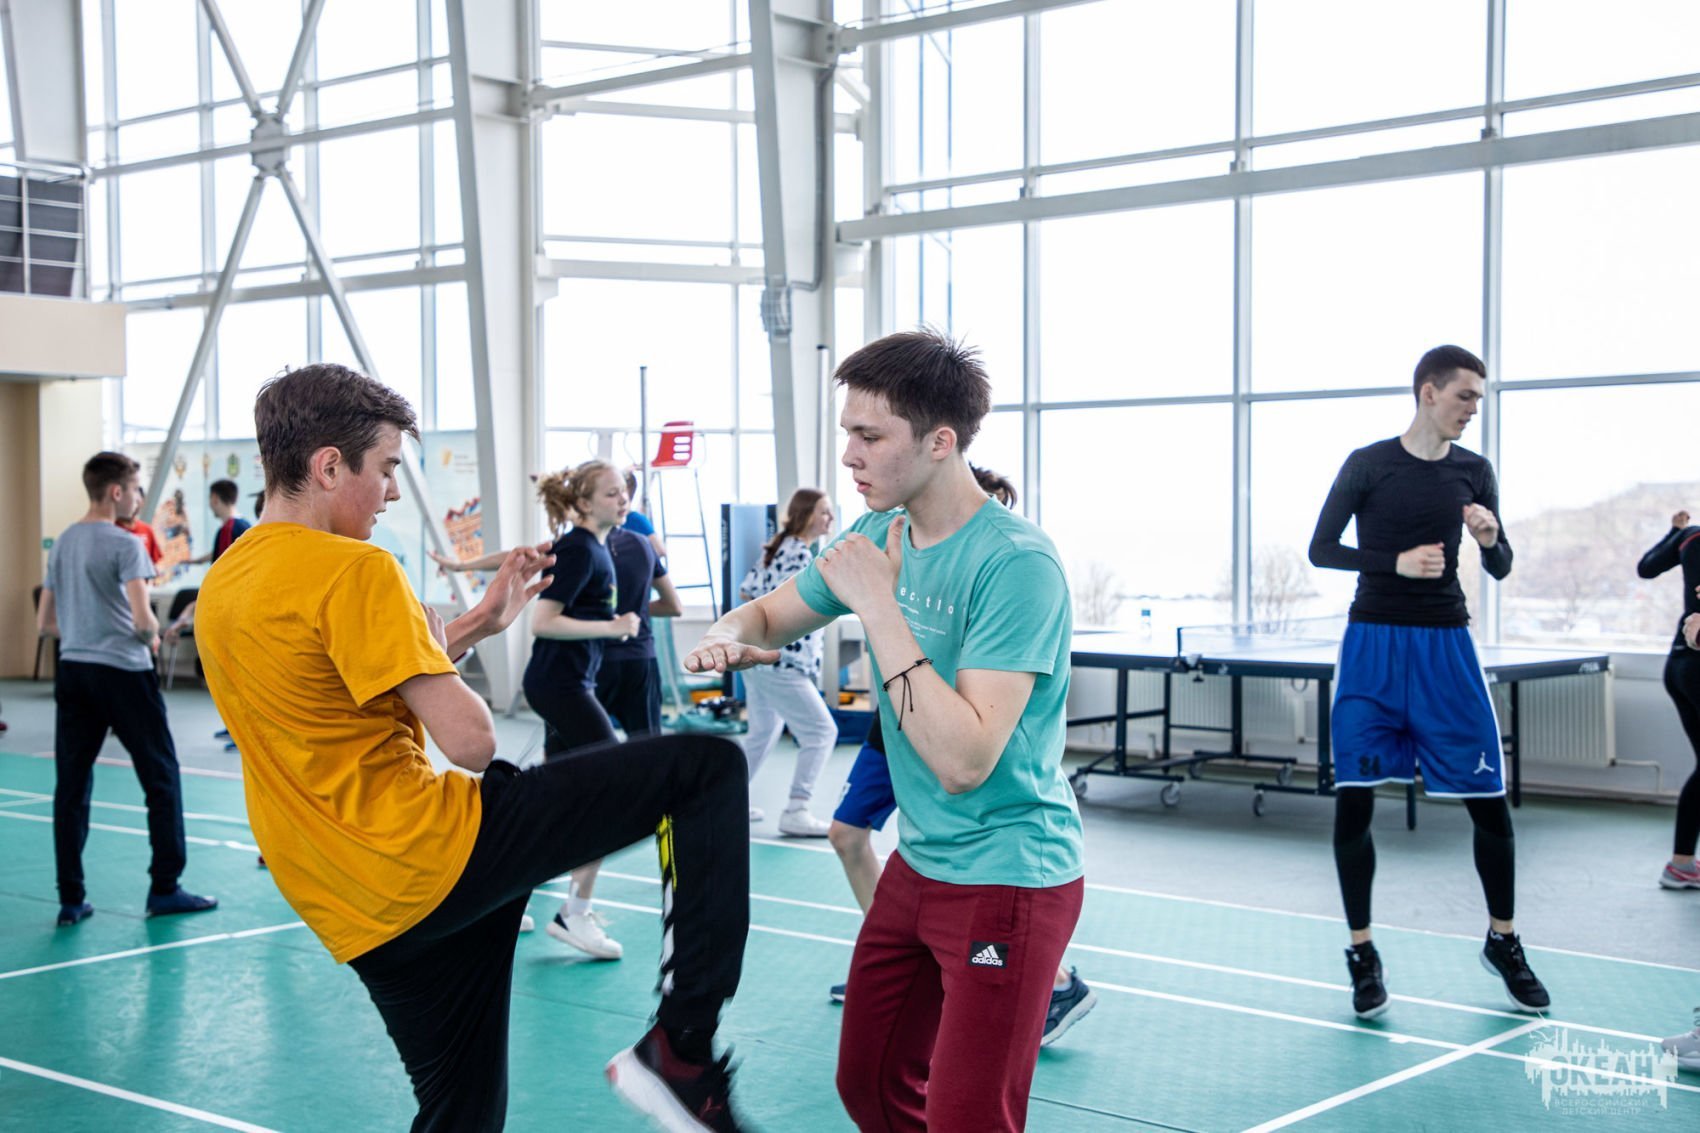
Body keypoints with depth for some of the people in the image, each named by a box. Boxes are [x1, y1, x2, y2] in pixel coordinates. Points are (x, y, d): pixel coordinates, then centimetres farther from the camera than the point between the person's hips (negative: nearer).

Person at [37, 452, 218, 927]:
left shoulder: (62, 544, 12)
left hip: (72, 670, 7)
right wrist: (153, 638, 1)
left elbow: (45, 622, 16)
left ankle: (71, 900, 8)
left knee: (71, 788, 7)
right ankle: (165, 889, 8)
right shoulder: (125, 545, -11)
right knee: (161, 778, 5)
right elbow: (142, 619, -19)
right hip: (122, 672, -7)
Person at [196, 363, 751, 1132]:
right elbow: (470, 742, -18)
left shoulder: (221, 587, 12)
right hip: (436, 853, -9)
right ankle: (682, 1047, -8)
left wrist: (475, 626, 21)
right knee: (706, 768, -4)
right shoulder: (355, 570, -15)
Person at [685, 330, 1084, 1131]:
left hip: (1007, 877, -8)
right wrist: (730, 637, -10)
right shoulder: (879, 538, 2)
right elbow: (768, 615, 15)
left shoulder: (1016, 564, -23)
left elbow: (964, 760, -29)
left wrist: (879, 606, -28)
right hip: (918, 864, 8)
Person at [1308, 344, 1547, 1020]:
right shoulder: (1368, 465, -3)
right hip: (1374, 642, -2)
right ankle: (1363, 955, 13)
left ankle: (1503, 942, 23)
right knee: (1353, 803, -2)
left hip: (1445, 646, 3)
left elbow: (1500, 569, 12)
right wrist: (1397, 562, -16)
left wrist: (1491, 539, -11)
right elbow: (1321, 550, -2)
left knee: (1488, 801, 2)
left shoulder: (1474, 472, 6)